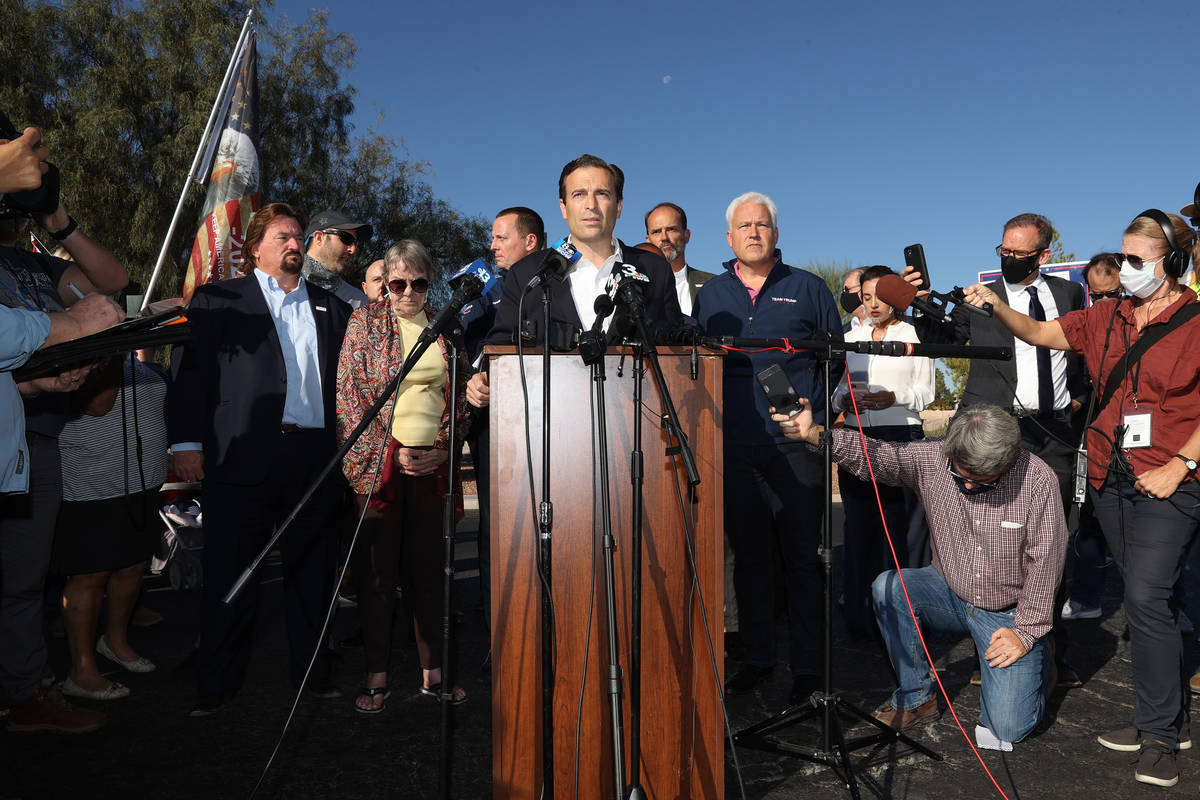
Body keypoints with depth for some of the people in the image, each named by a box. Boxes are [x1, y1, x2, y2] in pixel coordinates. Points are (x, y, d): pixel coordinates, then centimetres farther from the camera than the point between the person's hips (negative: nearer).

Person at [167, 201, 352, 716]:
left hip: (316, 456, 3)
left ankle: (313, 671, 23)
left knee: (312, 568, 10)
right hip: (243, 456, -3)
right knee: (230, 572, 4)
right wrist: (186, 442, -8)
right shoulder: (218, 300, 8)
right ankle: (217, 683, 18)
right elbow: (190, 371, 1)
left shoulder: (330, 307, 18)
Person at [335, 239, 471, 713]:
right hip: (380, 461, -2)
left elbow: (461, 395, 12)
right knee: (378, 569, 2)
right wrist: (384, 455, -9)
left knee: (429, 566, 7)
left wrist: (444, 448, -2)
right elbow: (349, 394, -2)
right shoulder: (365, 322, 3)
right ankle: (376, 675, 12)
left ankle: (433, 671, 16)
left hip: (433, 462, 3)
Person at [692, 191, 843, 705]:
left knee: (802, 558, 1)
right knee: (750, 557, 10)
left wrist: (813, 405, -3)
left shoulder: (808, 289, 8)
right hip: (733, 447, 3)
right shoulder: (710, 295, 15)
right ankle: (757, 658, 23)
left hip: (795, 445, -2)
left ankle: (807, 666, 13)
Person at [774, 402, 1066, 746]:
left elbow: (1045, 562, -15)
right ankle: (917, 696, -5)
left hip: (1008, 612, -3)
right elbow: (872, 454, -24)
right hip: (951, 593, 3)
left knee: (1007, 728, -13)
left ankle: (1033, 660, 23)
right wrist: (813, 433, -42)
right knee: (887, 588, -27)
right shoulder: (931, 459, -15)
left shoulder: (1037, 479, -20)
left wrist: (1025, 632, -15)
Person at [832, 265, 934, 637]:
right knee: (857, 526, 1)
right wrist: (843, 400, -6)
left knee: (896, 529, -7)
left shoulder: (915, 335, 9)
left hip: (901, 438, -3)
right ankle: (857, 615, 8)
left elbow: (926, 391, 2)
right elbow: (838, 388, 17)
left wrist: (894, 397, -16)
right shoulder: (851, 337, 18)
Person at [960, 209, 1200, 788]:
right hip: (1110, 478, 6)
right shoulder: (1108, 318, 11)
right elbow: (1042, 333, 16)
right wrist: (998, 308, -1)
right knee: (1143, 598, 12)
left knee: (1145, 596, -13)